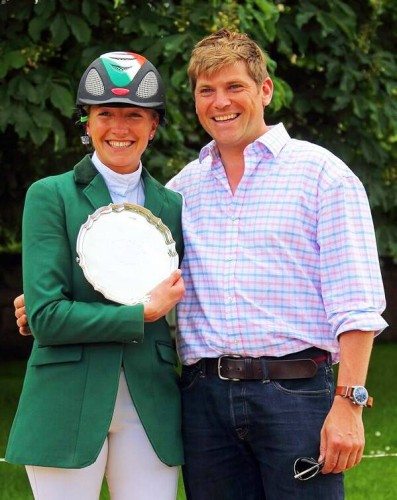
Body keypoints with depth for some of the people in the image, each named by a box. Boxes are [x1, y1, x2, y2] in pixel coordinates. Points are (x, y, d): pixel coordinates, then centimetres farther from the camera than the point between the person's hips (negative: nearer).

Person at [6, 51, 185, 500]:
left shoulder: (172, 206, 12)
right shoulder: (50, 197, 0)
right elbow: (44, 316, -10)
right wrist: (142, 313, -8)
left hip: (149, 409, 3)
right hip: (68, 408, -3)